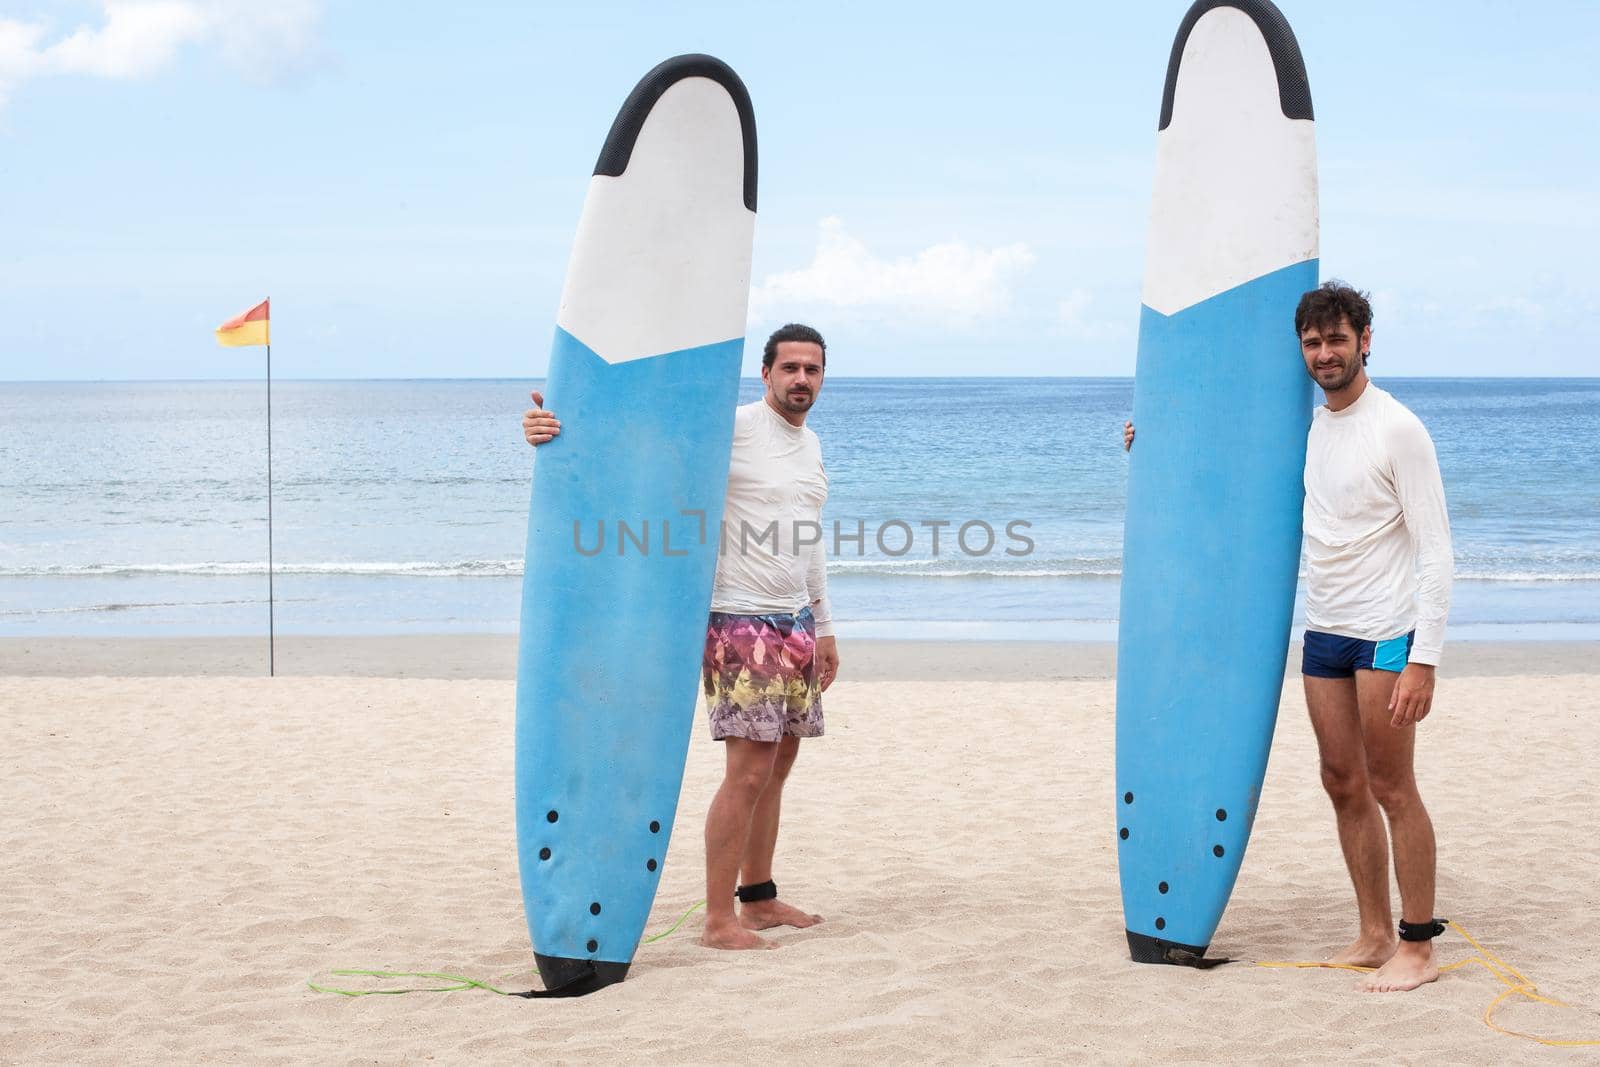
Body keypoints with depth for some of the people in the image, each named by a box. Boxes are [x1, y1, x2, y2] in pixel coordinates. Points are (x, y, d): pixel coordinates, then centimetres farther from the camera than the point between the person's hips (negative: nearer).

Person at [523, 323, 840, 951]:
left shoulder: (810, 445, 15)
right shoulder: (731, 428, -11)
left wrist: (824, 627, 24)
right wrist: (558, 430, -36)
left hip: (796, 624, 8)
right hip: (741, 623, -8)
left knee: (778, 763, 10)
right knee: (749, 770, -11)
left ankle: (758, 898, 20)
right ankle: (718, 920, -5)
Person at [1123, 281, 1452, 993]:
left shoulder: (1397, 430, -11)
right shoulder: (1307, 432, 10)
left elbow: (1434, 552, -14)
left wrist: (1424, 660, -20)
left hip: (1386, 636, -7)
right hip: (1323, 633, 7)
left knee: (1391, 789, -4)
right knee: (1343, 786, 9)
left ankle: (1418, 948, 4)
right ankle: (1375, 936, 18)